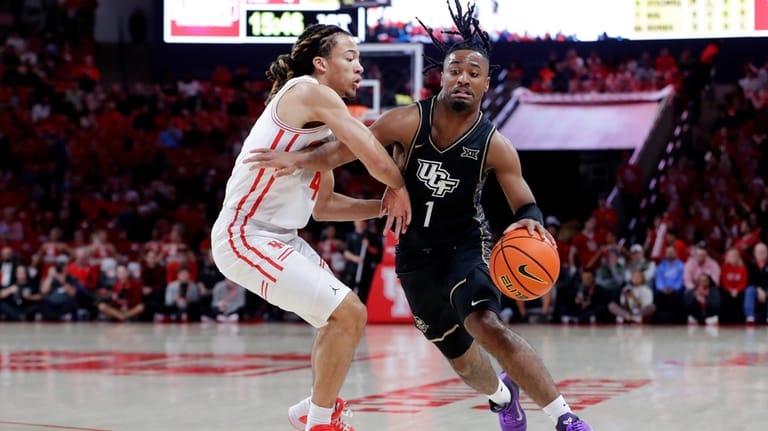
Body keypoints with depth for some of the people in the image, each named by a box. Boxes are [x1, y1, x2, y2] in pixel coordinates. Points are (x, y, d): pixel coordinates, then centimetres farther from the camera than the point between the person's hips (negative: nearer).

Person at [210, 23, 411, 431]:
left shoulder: (320, 123, 16)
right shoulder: (310, 92, -13)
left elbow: (323, 205, 21)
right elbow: (374, 157, -18)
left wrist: (382, 206, 11)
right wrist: (398, 187, 1)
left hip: (279, 238, 11)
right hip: (247, 237, -11)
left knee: (341, 318, 23)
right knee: (349, 314, -14)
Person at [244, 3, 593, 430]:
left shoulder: (495, 146, -16)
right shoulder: (409, 122, -15)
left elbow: (525, 203, -8)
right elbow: (349, 146, -13)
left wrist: (530, 222, -32)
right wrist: (301, 158, -30)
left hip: (466, 244, -3)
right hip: (415, 254, 3)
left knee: (486, 325, -32)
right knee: (459, 355, 17)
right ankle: (503, 396, 53)